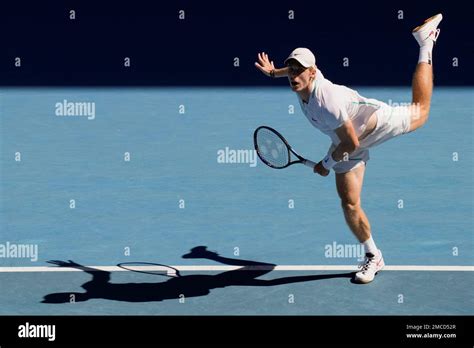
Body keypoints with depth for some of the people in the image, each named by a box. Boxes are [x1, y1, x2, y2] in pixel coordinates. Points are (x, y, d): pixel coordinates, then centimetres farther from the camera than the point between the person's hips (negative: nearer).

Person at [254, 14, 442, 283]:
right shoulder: (303, 79, -22)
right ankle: (373, 258, 14)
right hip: (346, 142, 6)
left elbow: (351, 143, -35)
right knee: (350, 205, -4)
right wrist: (274, 72, 13)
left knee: (420, 111, 24)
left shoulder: (327, 102, -44)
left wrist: (327, 164, -22)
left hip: (377, 122, -6)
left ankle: (426, 46, 39)